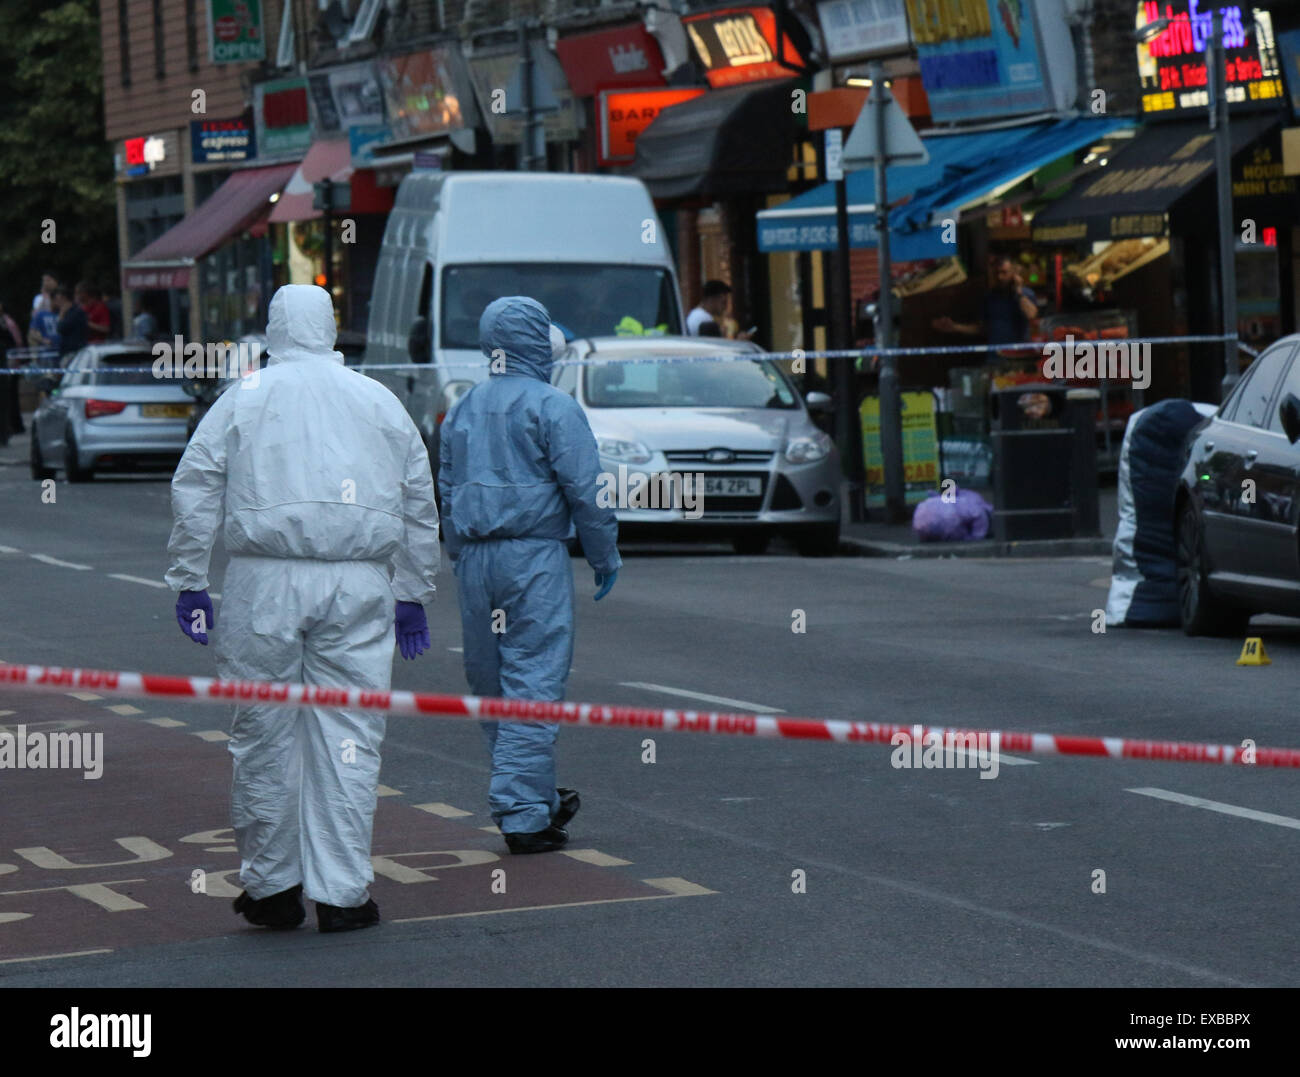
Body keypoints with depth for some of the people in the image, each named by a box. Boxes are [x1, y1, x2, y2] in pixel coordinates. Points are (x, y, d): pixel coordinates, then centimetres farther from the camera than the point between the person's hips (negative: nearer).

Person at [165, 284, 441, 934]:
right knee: (348, 738, 2)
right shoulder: (380, 402, 13)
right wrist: (412, 598, 22)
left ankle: (271, 886, 13)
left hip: (265, 586, -1)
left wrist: (189, 582, 4)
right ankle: (343, 893, 1)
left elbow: (195, 489, 1)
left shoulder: (244, 398, 7)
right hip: (358, 587, 1)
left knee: (264, 735, 7)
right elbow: (418, 505, 16)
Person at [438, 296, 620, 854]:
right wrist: (605, 558, 1)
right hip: (535, 556, -6)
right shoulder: (552, 407, -7)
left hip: (475, 558, 6)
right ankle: (524, 814, -9)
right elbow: (585, 489, -9)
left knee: (490, 683, 14)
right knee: (533, 683, -6)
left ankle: (538, 799, 24)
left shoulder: (462, 410, 13)